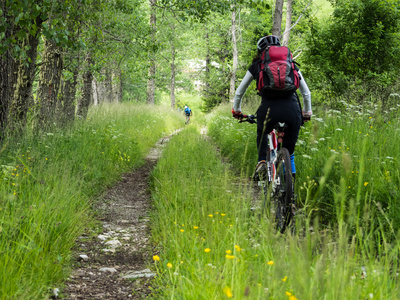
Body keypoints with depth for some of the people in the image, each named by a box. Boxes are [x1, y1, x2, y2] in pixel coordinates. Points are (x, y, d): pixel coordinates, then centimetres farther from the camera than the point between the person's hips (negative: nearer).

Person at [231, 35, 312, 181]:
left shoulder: (256, 66, 20)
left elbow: (239, 92, 28)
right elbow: (306, 93, 27)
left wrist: (236, 111, 44)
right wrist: (307, 113, 42)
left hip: (269, 108, -1)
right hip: (292, 109, 1)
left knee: (262, 134, 32)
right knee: (289, 148, 22)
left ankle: (262, 161, 11)